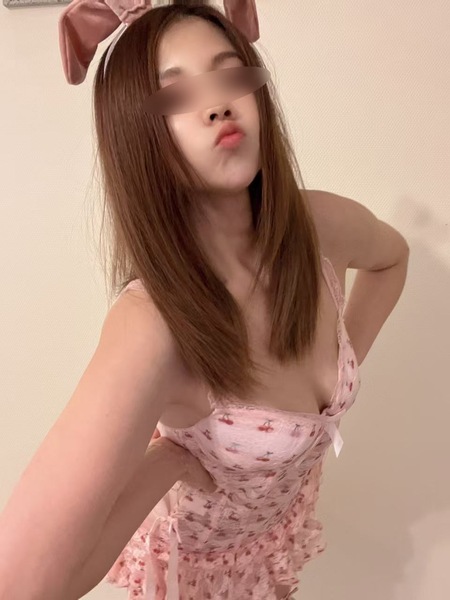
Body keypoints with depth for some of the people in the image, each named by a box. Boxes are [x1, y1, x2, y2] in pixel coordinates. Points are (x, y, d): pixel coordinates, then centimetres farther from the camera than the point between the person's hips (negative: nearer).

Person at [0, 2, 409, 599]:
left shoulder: (325, 225, -24)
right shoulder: (152, 323, -41)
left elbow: (391, 256, 2)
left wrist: (348, 359, -5)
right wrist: (170, 458, -32)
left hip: (290, 510, 4)